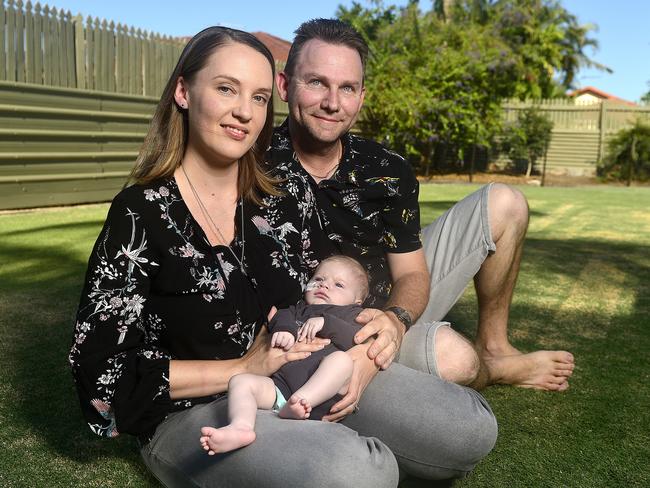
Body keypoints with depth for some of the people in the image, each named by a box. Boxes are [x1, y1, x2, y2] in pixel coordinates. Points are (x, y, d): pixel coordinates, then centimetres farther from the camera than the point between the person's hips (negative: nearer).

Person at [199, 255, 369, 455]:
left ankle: (300, 402, -48)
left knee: (342, 359, -31)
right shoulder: (300, 309, 34)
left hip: (320, 389, -3)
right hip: (281, 383, 3)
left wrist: (325, 323, -6)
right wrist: (284, 329, -9)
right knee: (240, 380, -16)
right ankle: (240, 426, -42)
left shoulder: (352, 314, 25)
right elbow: (281, 316, 13)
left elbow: (356, 337, 3)